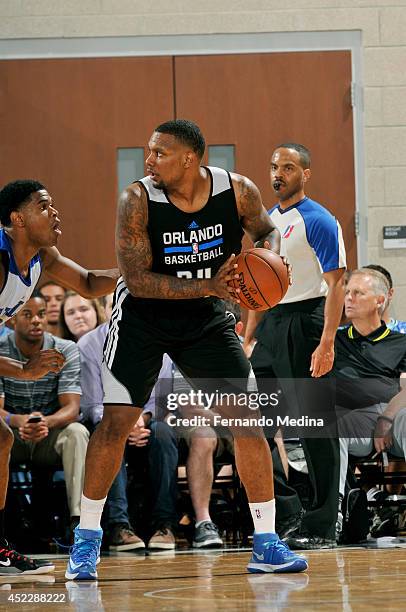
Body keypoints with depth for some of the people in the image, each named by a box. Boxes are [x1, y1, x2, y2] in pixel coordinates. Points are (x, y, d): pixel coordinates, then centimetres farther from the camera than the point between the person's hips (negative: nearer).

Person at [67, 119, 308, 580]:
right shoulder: (137, 200, -21)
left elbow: (265, 231, 6)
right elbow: (137, 279, -24)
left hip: (205, 317, 2)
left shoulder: (237, 191, -15)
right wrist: (207, 285, -34)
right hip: (143, 316, -2)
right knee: (116, 420, -8)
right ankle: (86, 539, 7)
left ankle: (266, 545, 3)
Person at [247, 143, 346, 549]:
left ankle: (321, 527, -2)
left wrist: (326, 343, -22)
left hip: (305, 323, -8)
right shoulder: (267, 221, 16)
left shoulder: (318, 221, -8)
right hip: (272, 325, 8)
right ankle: (295, 510, 16)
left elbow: (335, 284, -14)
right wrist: (249, 338, 18)